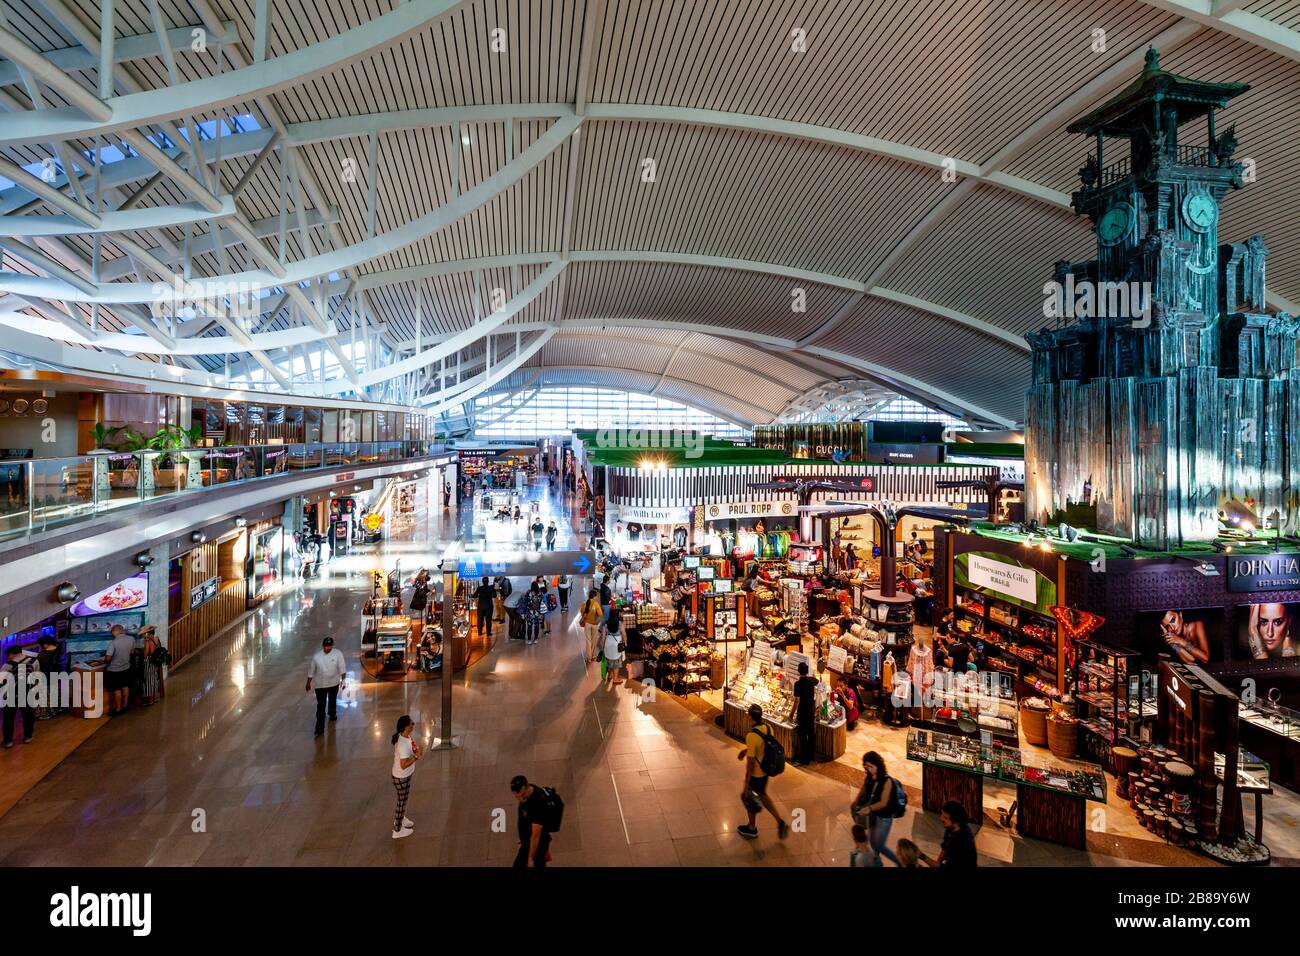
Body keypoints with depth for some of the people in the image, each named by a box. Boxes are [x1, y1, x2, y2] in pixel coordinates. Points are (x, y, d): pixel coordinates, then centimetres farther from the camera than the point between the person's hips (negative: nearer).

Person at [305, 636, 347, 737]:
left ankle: (332, 714, 51)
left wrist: (343, 680, -17)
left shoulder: (338, 654, -13)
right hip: (320, 685, -1)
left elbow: (342, 667, -11)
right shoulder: (316, 656, -12)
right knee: (321, 706, -4)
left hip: (334, 683, 1)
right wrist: (308, 683, 5)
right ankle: (320, 727, 1)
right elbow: (311, 671, -1)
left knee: (332, 701, 23)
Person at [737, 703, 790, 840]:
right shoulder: (768, 729, -8)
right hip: (765, 770, 7)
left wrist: (746, 784, -19)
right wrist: (746, 750, 13)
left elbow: (750, 762, -26)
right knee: (762, 794, 28)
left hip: (755, 773, -7)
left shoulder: (751, 735, -31)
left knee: (748, 797, 18)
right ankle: (780, 822, 25)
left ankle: (752, 829, 37)